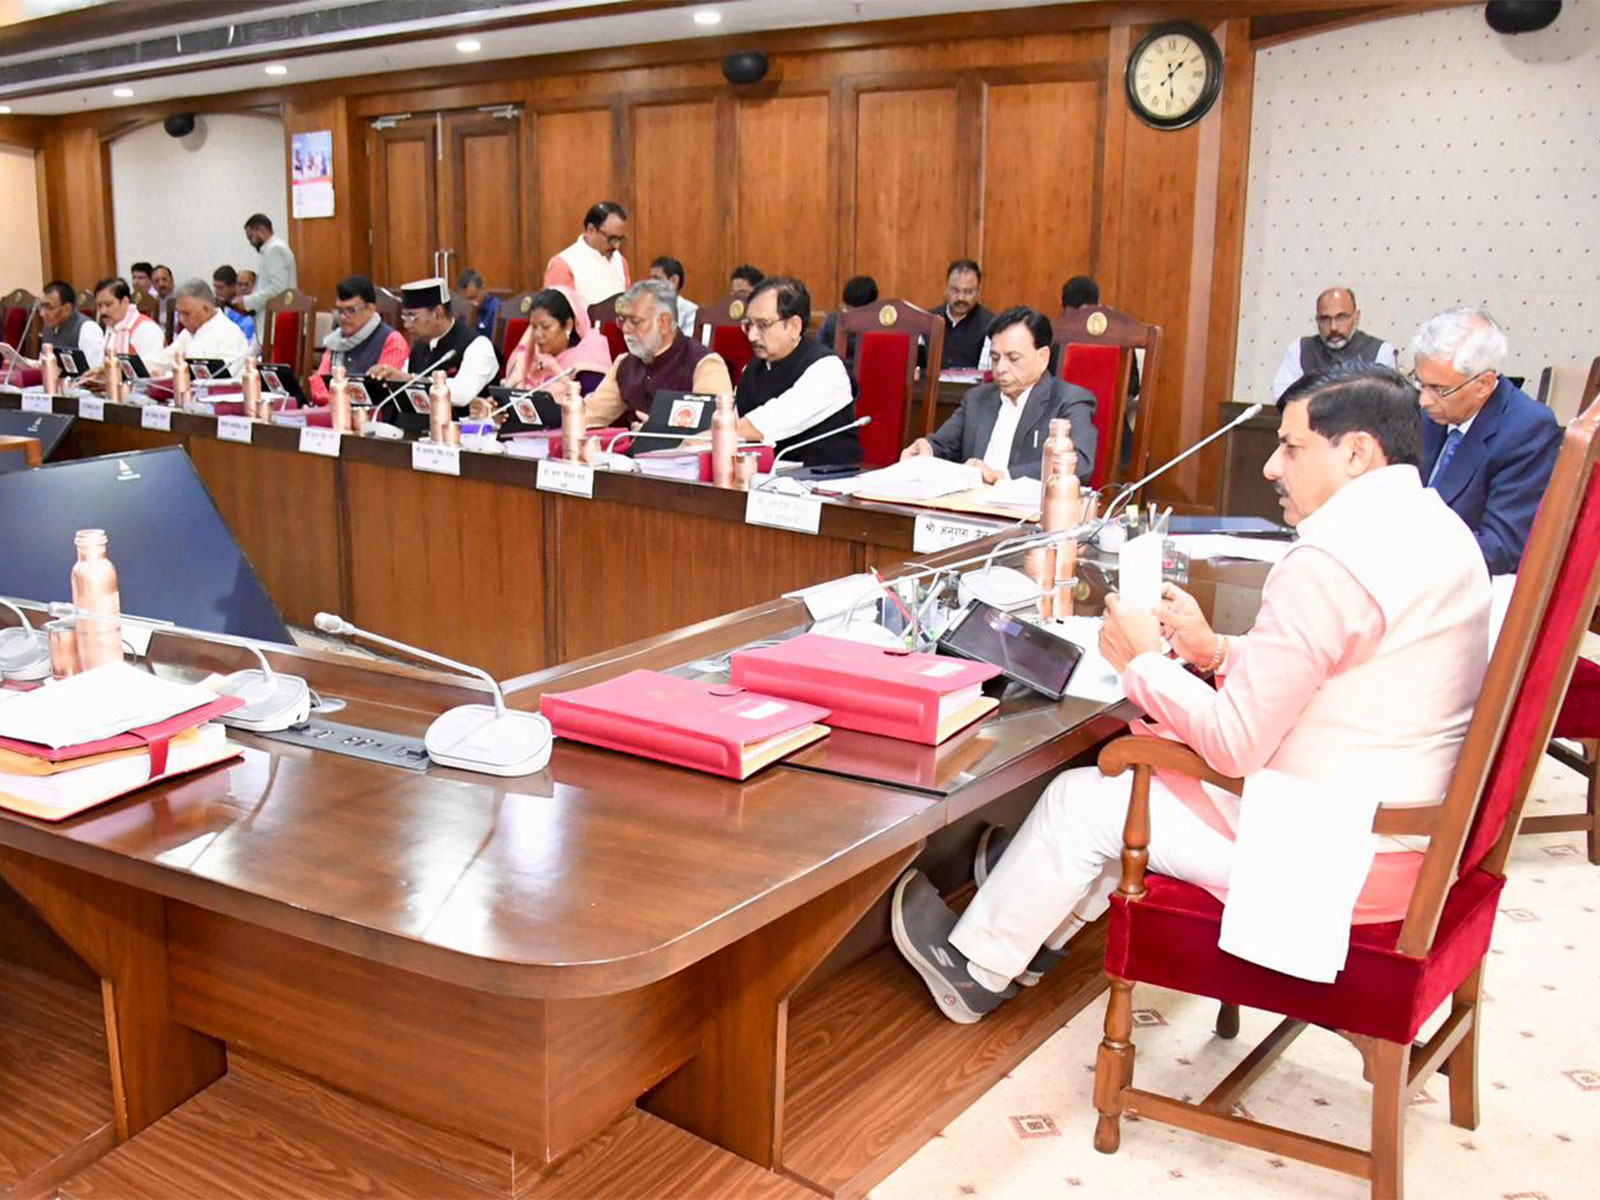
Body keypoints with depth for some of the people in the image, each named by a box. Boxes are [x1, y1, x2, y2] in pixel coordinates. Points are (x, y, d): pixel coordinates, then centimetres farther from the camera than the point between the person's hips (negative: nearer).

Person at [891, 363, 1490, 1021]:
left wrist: (1143, 662, -7)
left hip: (1337, 855, -10)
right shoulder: (1436, 528, 7)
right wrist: (1216, 651, 7)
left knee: (1082, 800, 3)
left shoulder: (1329, 563, -25)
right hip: (1409, 833, 10)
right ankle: (1039, 929, 38)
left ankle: (976, 970, 26)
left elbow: (1234, 745, -22)